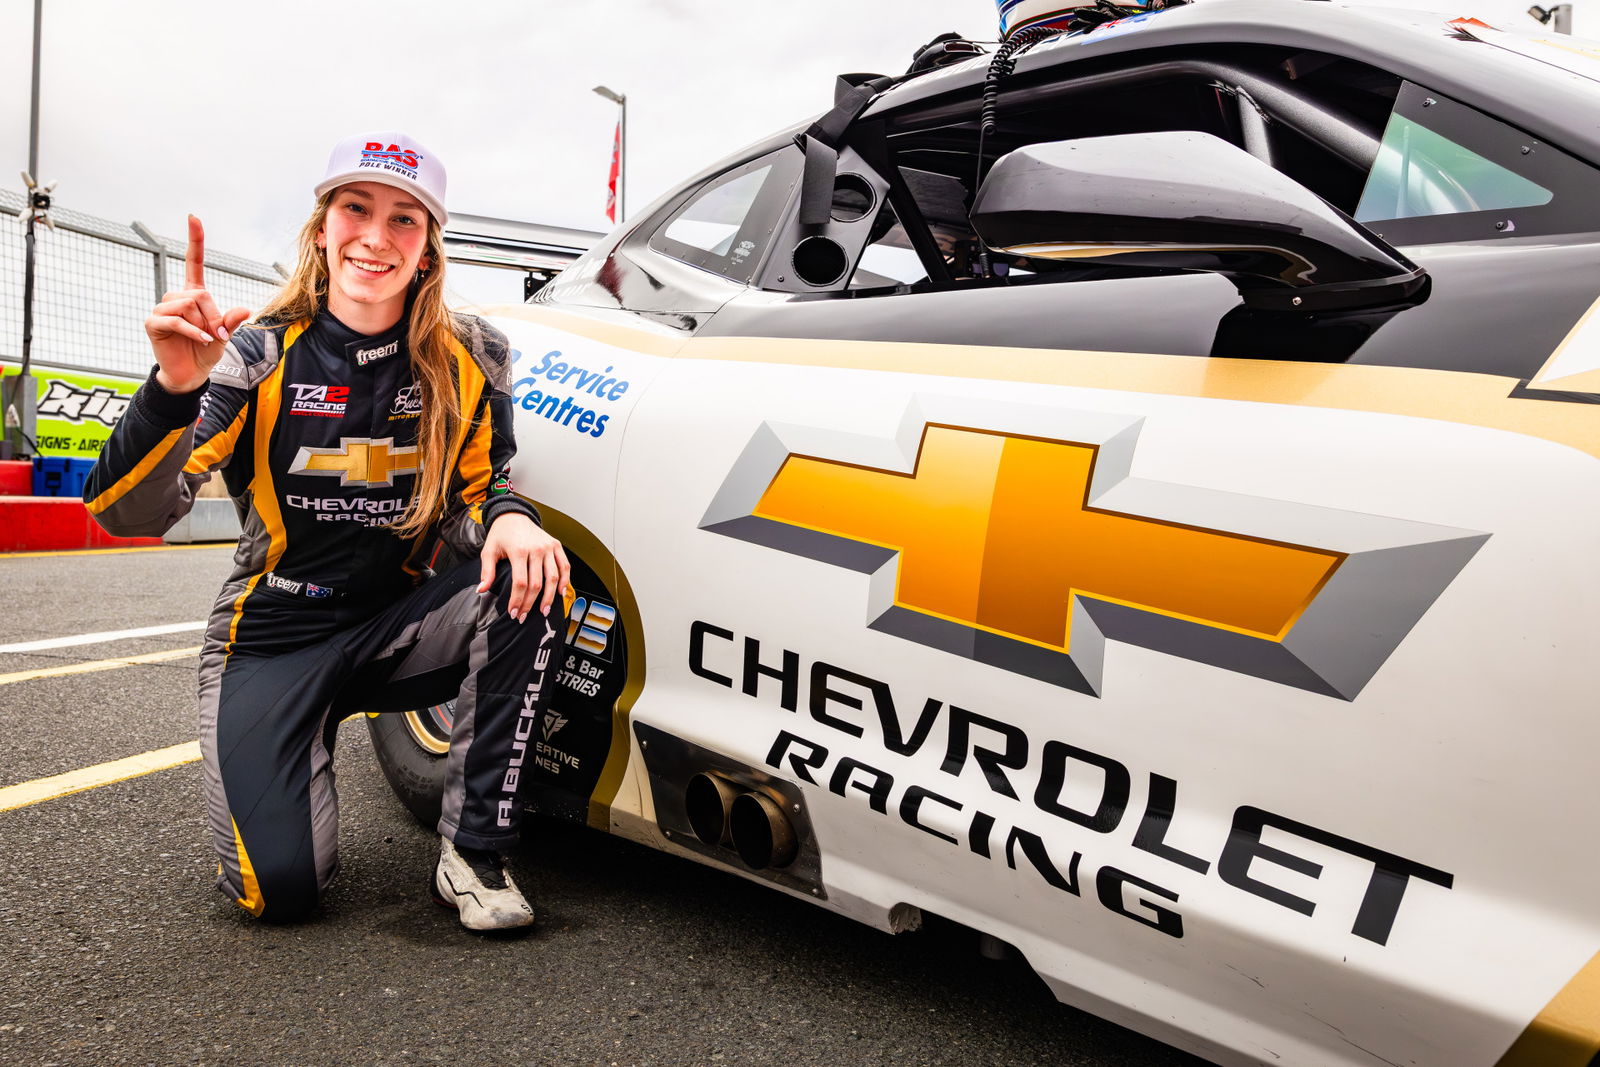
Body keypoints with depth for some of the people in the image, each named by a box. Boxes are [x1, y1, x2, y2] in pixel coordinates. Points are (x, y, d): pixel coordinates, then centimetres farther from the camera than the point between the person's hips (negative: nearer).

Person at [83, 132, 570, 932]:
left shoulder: (466, 362, -5)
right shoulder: (259, 357, -10)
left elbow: (485, 482, 6)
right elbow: (126, 515, -17)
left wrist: (510, 520, -20)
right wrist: (174, 387, -37)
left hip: (402, 624, 2)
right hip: (276, 633, -1)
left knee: (529, 582, -29)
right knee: (282, 886, -18)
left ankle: (472, 851, -16)